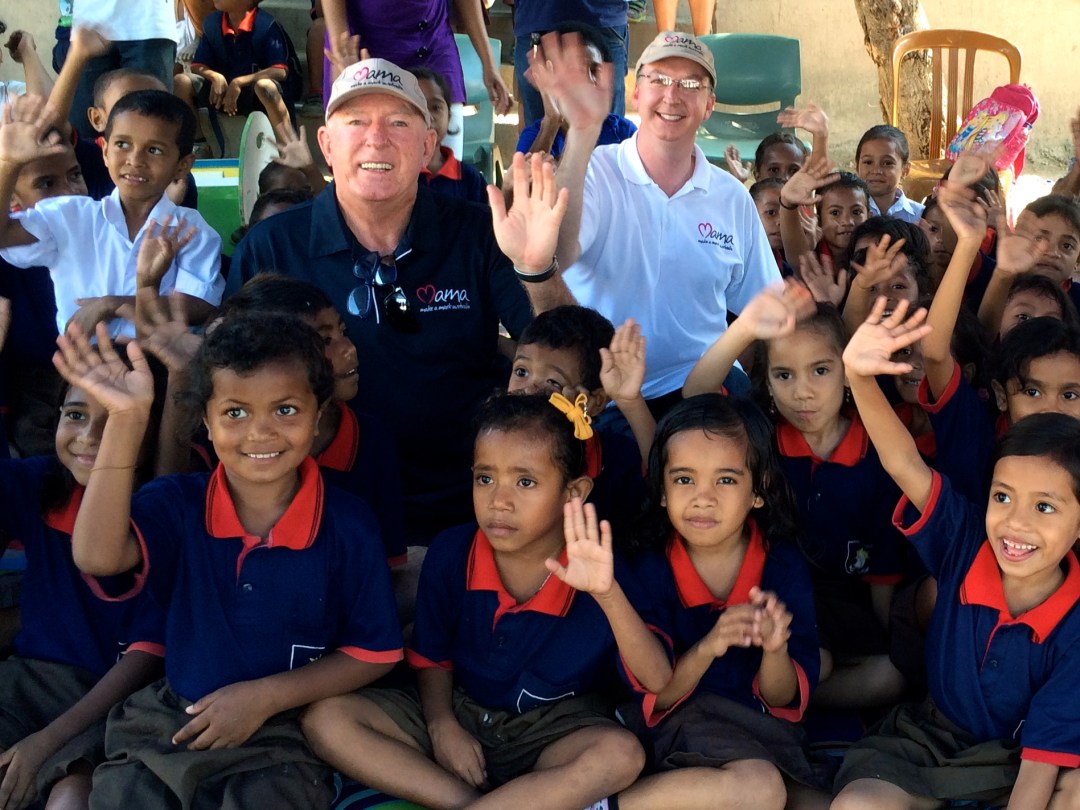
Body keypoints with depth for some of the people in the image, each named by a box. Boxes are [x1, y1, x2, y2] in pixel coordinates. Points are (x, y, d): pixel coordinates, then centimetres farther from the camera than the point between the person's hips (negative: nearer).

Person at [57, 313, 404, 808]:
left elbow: (375, 652, -1)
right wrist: (125, 420, -27)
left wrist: (266, 695, -12)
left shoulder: (348, 525, -7)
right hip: (166, 724, 2)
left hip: (281, 736, -2)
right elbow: (97, 557, -23)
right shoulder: (177, 505, -3)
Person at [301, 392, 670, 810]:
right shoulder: (449, 554, -10)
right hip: (459, 715, 3)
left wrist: (608, 593, -41)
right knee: (327, 718, -17)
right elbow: (433, 657, 5)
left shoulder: (596, 572, -18)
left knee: (622, 753, -35)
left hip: (554, 733, -3)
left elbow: (657, 680, -27)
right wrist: (441, 725, -14)